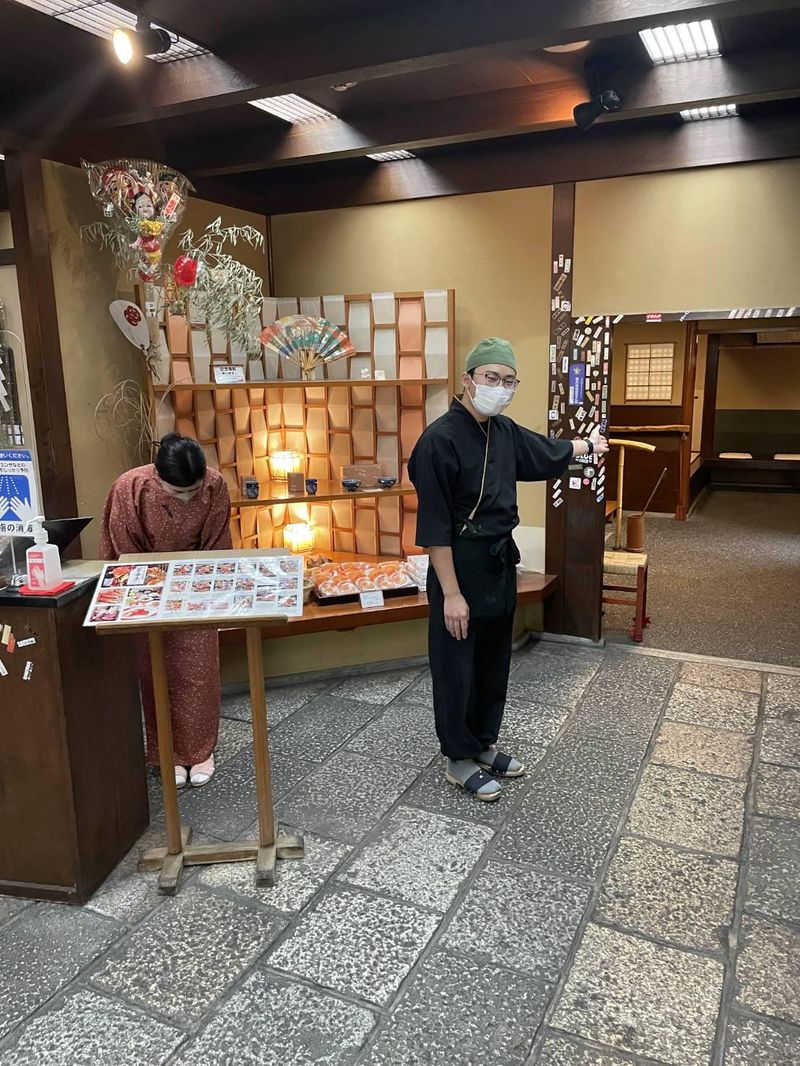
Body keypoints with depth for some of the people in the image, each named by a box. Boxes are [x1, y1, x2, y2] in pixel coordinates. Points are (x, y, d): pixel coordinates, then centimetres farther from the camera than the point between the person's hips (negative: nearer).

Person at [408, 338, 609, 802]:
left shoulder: (504, 430, 3)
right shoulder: (441, 439, -20)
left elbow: (546, 452, 25)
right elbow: (435, 526, -21)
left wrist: (589, 444, 41)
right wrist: (451, 593, -20)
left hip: (501, 563, 8)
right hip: (461, 568, -8)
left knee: (494, 663, 19)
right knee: (457, 668, 7)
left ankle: (484, 744, 38)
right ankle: (459, 760, 25)